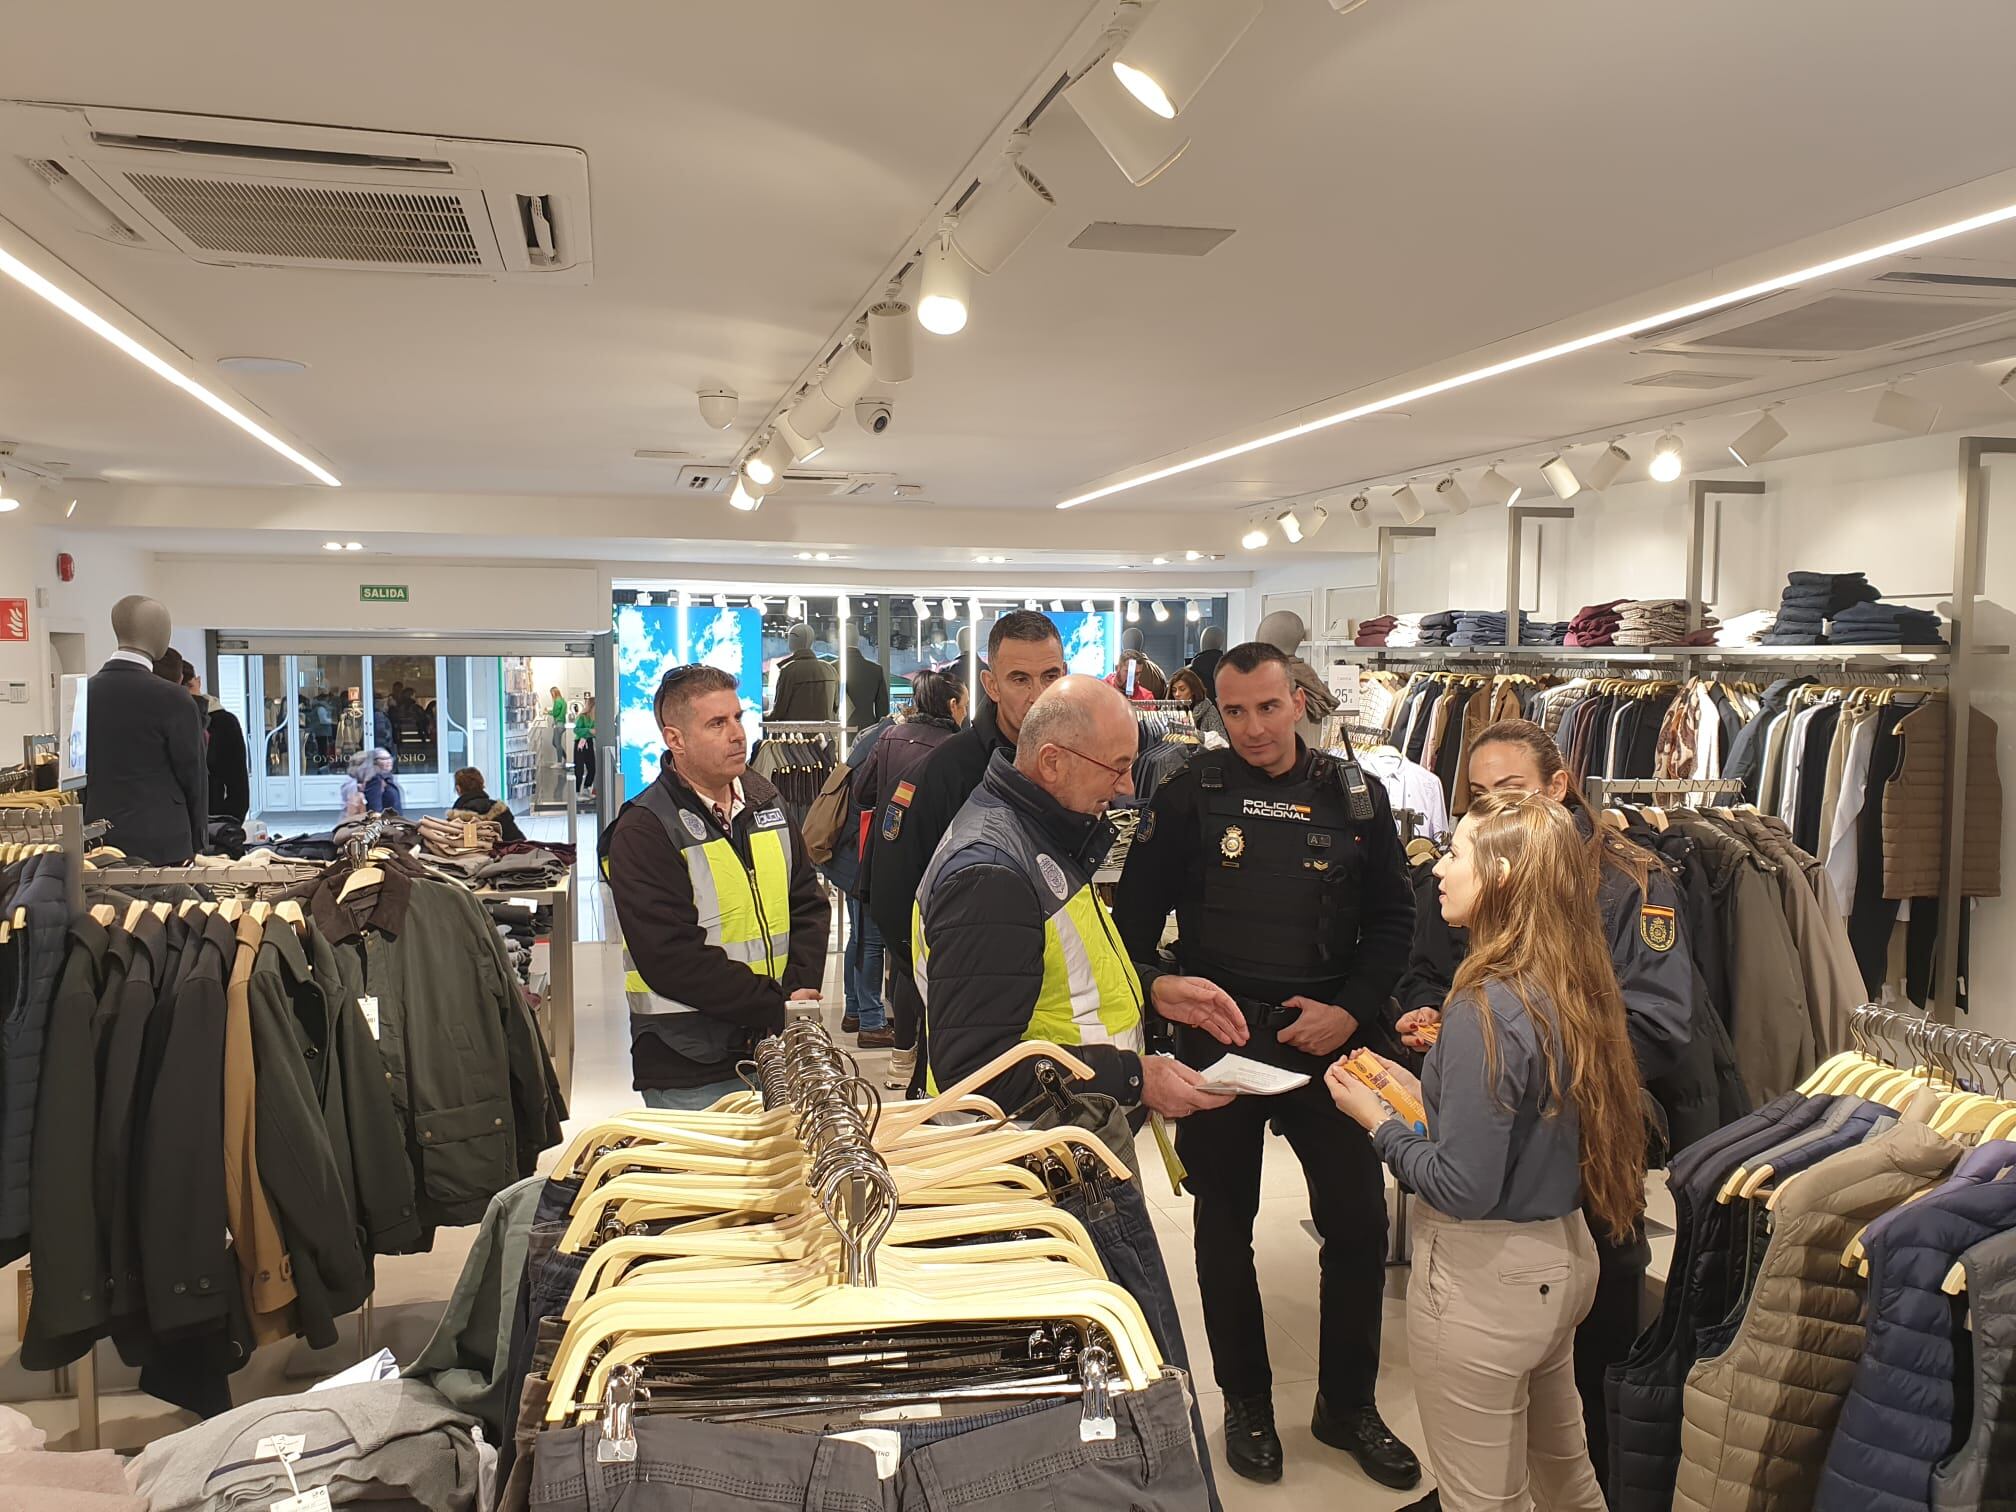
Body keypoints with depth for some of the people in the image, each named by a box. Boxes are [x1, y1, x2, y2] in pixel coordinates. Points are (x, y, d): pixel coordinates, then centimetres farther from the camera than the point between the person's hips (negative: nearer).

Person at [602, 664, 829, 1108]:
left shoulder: (764, 801, 9)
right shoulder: (642, 831, -11)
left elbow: (808, 901, 12)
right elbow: (672, 958, -18)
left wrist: (802, 989, -6)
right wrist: (778, 1010, -18)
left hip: (775, 1053, 6)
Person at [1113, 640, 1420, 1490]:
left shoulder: (1356, 798, 1)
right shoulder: (1190, 797, -5)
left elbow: (1392, 919, 4)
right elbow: (1135, 917, -1)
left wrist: (1350, 1010, -8)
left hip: (1328, 1038, 2)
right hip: (1217, 1040, -1)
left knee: (1358, 1221, 6)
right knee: (1225, 1226, 11)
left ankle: (1347, 1405, 28)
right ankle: (1246, 1402, 31)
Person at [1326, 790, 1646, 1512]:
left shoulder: (1487, 1007, -26)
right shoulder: (1575, 985, -1)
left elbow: (1463, 1188, -24)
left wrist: (1379, 1121, -10)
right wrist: (1428, 1096, 7)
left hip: (1484, 1280, -8)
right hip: (1564, 1256, 8)